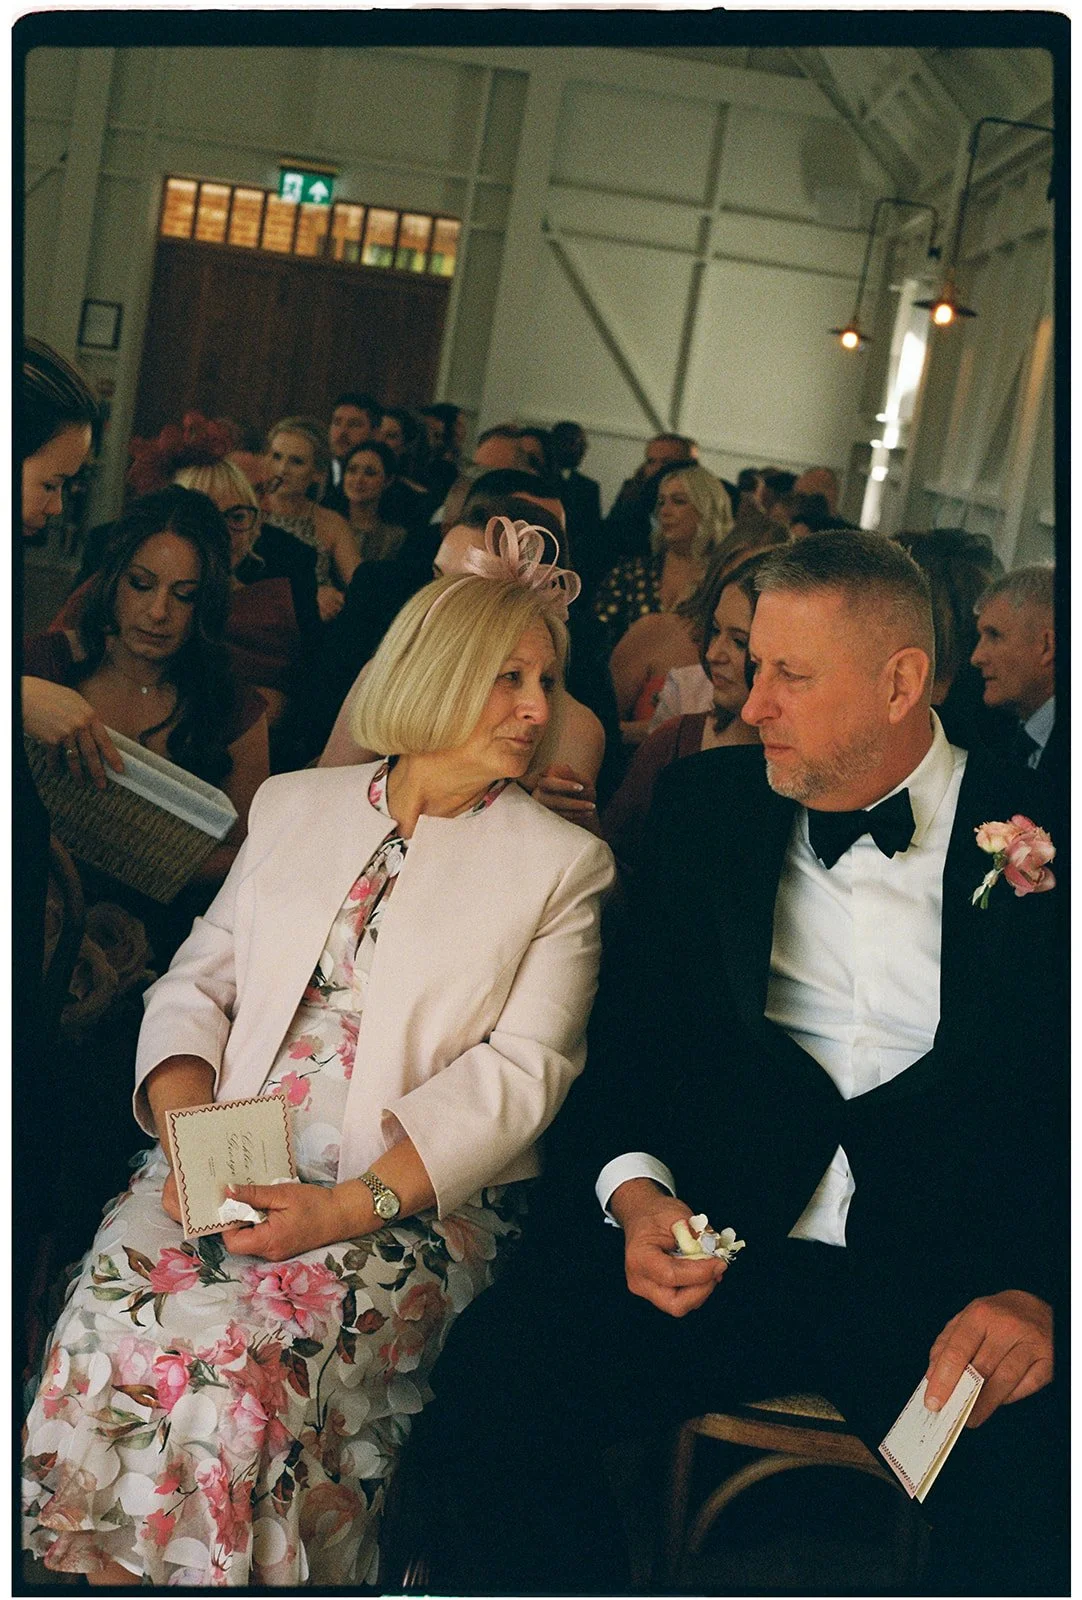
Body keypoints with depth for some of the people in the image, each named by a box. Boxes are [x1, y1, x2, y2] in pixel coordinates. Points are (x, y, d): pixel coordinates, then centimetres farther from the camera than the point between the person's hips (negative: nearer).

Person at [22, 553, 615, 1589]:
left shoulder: (563, 865, 6)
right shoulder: (294, 806, 16)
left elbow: (524, 1071, -4)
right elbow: (197, 982, 12)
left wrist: (353, 1205, -17)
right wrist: (186, 1128, -9)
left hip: (422, 1196, -3)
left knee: (246, 1362, -29)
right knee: (111, 1326, -24)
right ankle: (112, 1571, -3)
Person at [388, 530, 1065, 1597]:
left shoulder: (1037, 841, 4)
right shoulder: (704, 805, 14)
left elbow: (1058, 1110, 1)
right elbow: (625, 1029, 12)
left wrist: (1036, 1290, -16)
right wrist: (633, 1190, -8)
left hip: (940, 1269, -2)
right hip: (711, 1239, 2)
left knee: (1038, 1506, -31)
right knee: (485, 1397, -24)